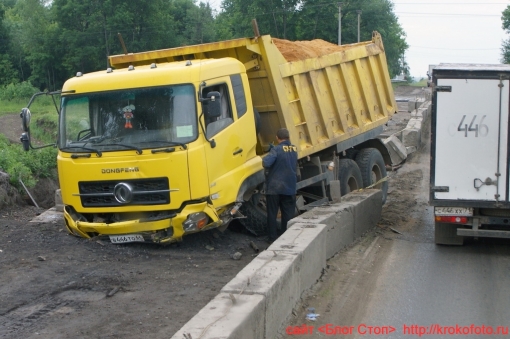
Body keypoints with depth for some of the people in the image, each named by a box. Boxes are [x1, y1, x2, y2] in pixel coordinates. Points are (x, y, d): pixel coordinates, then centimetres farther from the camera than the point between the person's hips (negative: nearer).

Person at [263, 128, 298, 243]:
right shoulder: (294, 149, 6)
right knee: (288, 214, 10)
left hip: (274, 187, -5)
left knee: (272, 214, 5)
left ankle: (273, 237, 7)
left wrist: (265, 158, -6)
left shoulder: (276, 150, -14)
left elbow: (266, 163, -27)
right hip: (290, 188, 5)